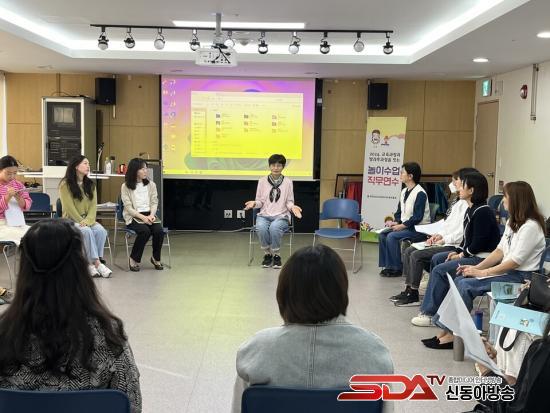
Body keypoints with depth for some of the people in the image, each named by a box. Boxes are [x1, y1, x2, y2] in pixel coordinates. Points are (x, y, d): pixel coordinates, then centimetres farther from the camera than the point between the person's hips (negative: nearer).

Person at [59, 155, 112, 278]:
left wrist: (87, 221, -15)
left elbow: (93, 205, 2)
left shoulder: (90, 184, 10)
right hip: (71, 220, -4)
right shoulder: (65, 184, -6)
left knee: (101, 230, -26)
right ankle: (97, 263, -30)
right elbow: (69, 207, -12)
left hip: (87, 219, 5)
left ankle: (91, 263, -23)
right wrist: (81, 222, -16)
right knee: (87, 231, -33)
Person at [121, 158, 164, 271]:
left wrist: (151, 215, -13)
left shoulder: (151, 184, 11)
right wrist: (142, 217, -20)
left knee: (159, 231, -26)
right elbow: (128, 207, -8)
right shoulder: (126, 186, -1)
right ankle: (134, 259, -13)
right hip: (133, 216, -4)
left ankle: (156, 258, -2)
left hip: (149, 215, 4)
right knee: (145, 231, -33)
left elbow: (154, 203, 8)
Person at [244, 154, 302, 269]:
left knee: (274, 227, -36)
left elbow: (289, 202, 8)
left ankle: (276, 255, -14)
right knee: (260, 228, -34)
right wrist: (254, 203, -13)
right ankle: (267, 254, -10)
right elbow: (260, 201, 9)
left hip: (281, 216, -1)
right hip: (264, 215, 1)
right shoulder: (262, 181, 6)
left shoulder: (288, 182, 4)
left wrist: (293, 207, -15)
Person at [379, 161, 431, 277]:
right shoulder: (404, 191, 11)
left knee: (392, 236, -24)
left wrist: (402, 225, -19)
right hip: (405, 226, 9)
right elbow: (399, 212, 18)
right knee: (382, 234, -8)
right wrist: (396, 222, -1)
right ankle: (387, 266, -2)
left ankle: (396, 268, -12)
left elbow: (417, 217, -21)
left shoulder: (420, 193, -16)